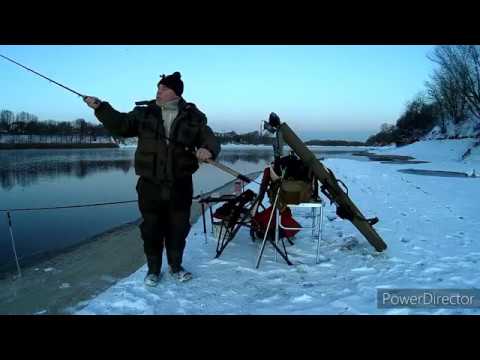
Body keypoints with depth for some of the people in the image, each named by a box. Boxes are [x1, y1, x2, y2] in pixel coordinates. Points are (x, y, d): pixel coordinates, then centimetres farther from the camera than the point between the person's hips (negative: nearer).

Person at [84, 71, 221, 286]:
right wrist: (100, 108, -11)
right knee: (151, 229, 9)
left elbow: (210, 139, -4)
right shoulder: (144, 113, 5)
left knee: (178, 228, 11)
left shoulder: (193, 116, 1)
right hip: (150, 185, 1)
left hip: (180, 186, 0)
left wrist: (207, 150, -27)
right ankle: (153, 269, 28)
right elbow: (121, 125, 2)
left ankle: (175, 266, 32)